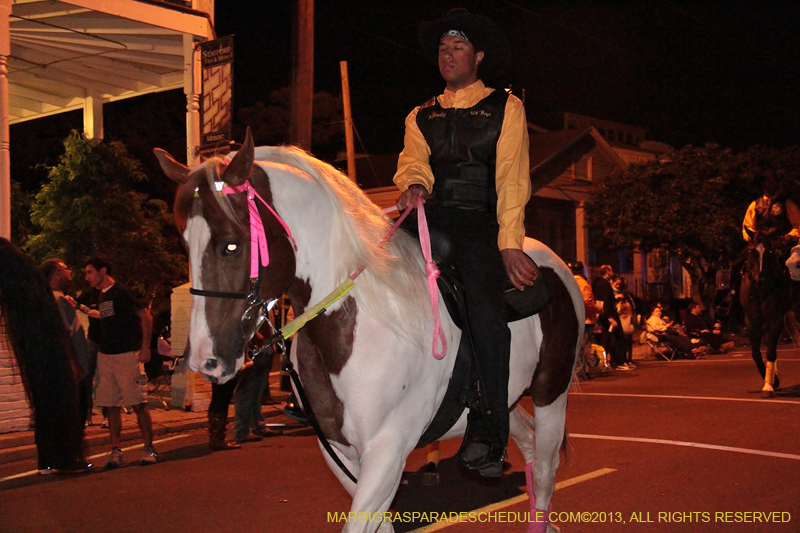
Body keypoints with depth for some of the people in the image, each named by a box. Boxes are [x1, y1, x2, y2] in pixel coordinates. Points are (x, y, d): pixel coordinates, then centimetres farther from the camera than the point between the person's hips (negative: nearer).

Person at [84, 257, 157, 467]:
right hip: (105, 356, 7)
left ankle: (149, 449, 2)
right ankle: (116, 451, 10)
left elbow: (146, 316, -10)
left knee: (138, 404, -5)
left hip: (127, 355, -7)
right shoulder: (101, 297, 15)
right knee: (112, 406, 5)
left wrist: (145, 348, -15)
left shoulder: (122, 292, -7)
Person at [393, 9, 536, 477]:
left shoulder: (506, 108, 13)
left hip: (481, 226, -4)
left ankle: (488, 435, -24)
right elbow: (412, 163, 8)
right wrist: (414, 185, -18)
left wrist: (509, 244, -11)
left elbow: (511, 178, 2)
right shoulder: (421, 117, 25)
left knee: (484, 305, -26)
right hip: (431, 223, 4)